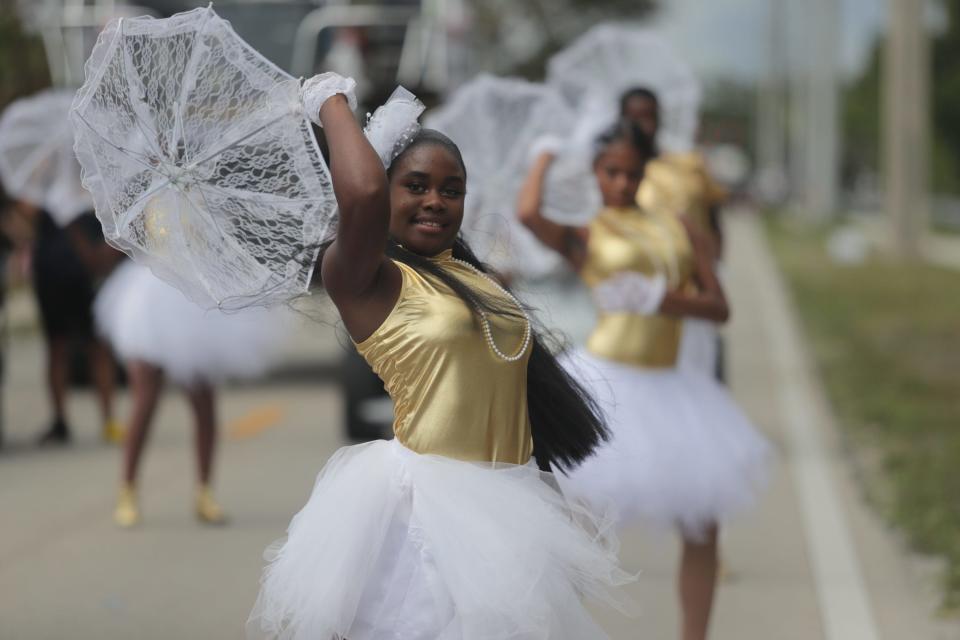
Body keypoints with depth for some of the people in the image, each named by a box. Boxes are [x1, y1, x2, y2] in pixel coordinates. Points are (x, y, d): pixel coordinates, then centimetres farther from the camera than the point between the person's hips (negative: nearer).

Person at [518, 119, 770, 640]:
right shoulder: (584, 238, 1)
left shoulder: (680, 228, 12)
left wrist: (655, 298, -14)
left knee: (704, 527, 8)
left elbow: (719, 307, 3)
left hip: (666, 389, 5)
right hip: (607, 384, -4)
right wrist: (545, 157, -2)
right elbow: (527, 213, -21)